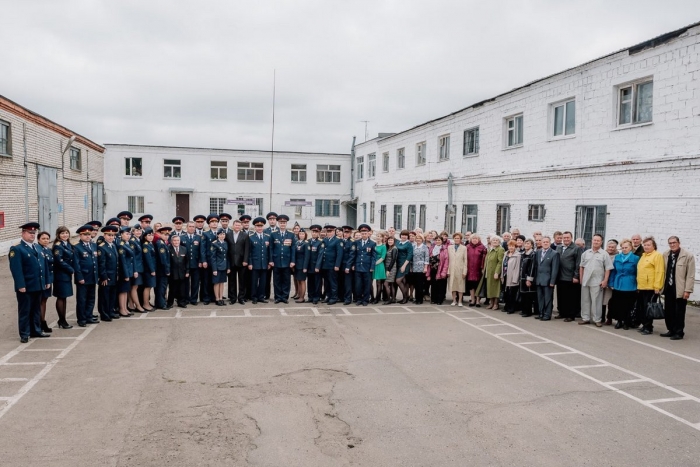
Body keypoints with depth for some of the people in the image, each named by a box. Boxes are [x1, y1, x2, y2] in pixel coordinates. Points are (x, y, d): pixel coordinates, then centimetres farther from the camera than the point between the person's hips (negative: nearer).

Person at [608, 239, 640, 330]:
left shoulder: (635, 258, -4)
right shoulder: (617, 257, 7)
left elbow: (637, 273, 0)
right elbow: (613, 271, 11)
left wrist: (637, 286, -1)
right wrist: (611, 283, 8)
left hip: (629, 287, -3)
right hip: (617, 285, 3)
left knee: (628, 305, 2)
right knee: (617, 305, 5)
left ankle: (626, 322, 17)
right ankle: (619, 321, 20)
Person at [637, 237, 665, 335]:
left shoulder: (657, 256, -7)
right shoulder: (643, 256, 18)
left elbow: (659, 272, -14)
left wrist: (657, 287, -19)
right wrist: (638, 284, 16)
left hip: (651, 288, -8)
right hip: (641, 287, 8)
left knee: (648, 308, -4)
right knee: (641, 308, 11)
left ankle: (649, 328, 4)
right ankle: (644, 325, 22)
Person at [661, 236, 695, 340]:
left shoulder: (688, 256, -7)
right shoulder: (665, 255, 8)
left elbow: (690, 275, -9)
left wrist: (687, 290, -13)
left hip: (680, 290, -5)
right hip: (668, 288, 5)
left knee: (679, 312, 3)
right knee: (668, 311, 10)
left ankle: (679, 332, 14)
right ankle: (671, 330, 23)